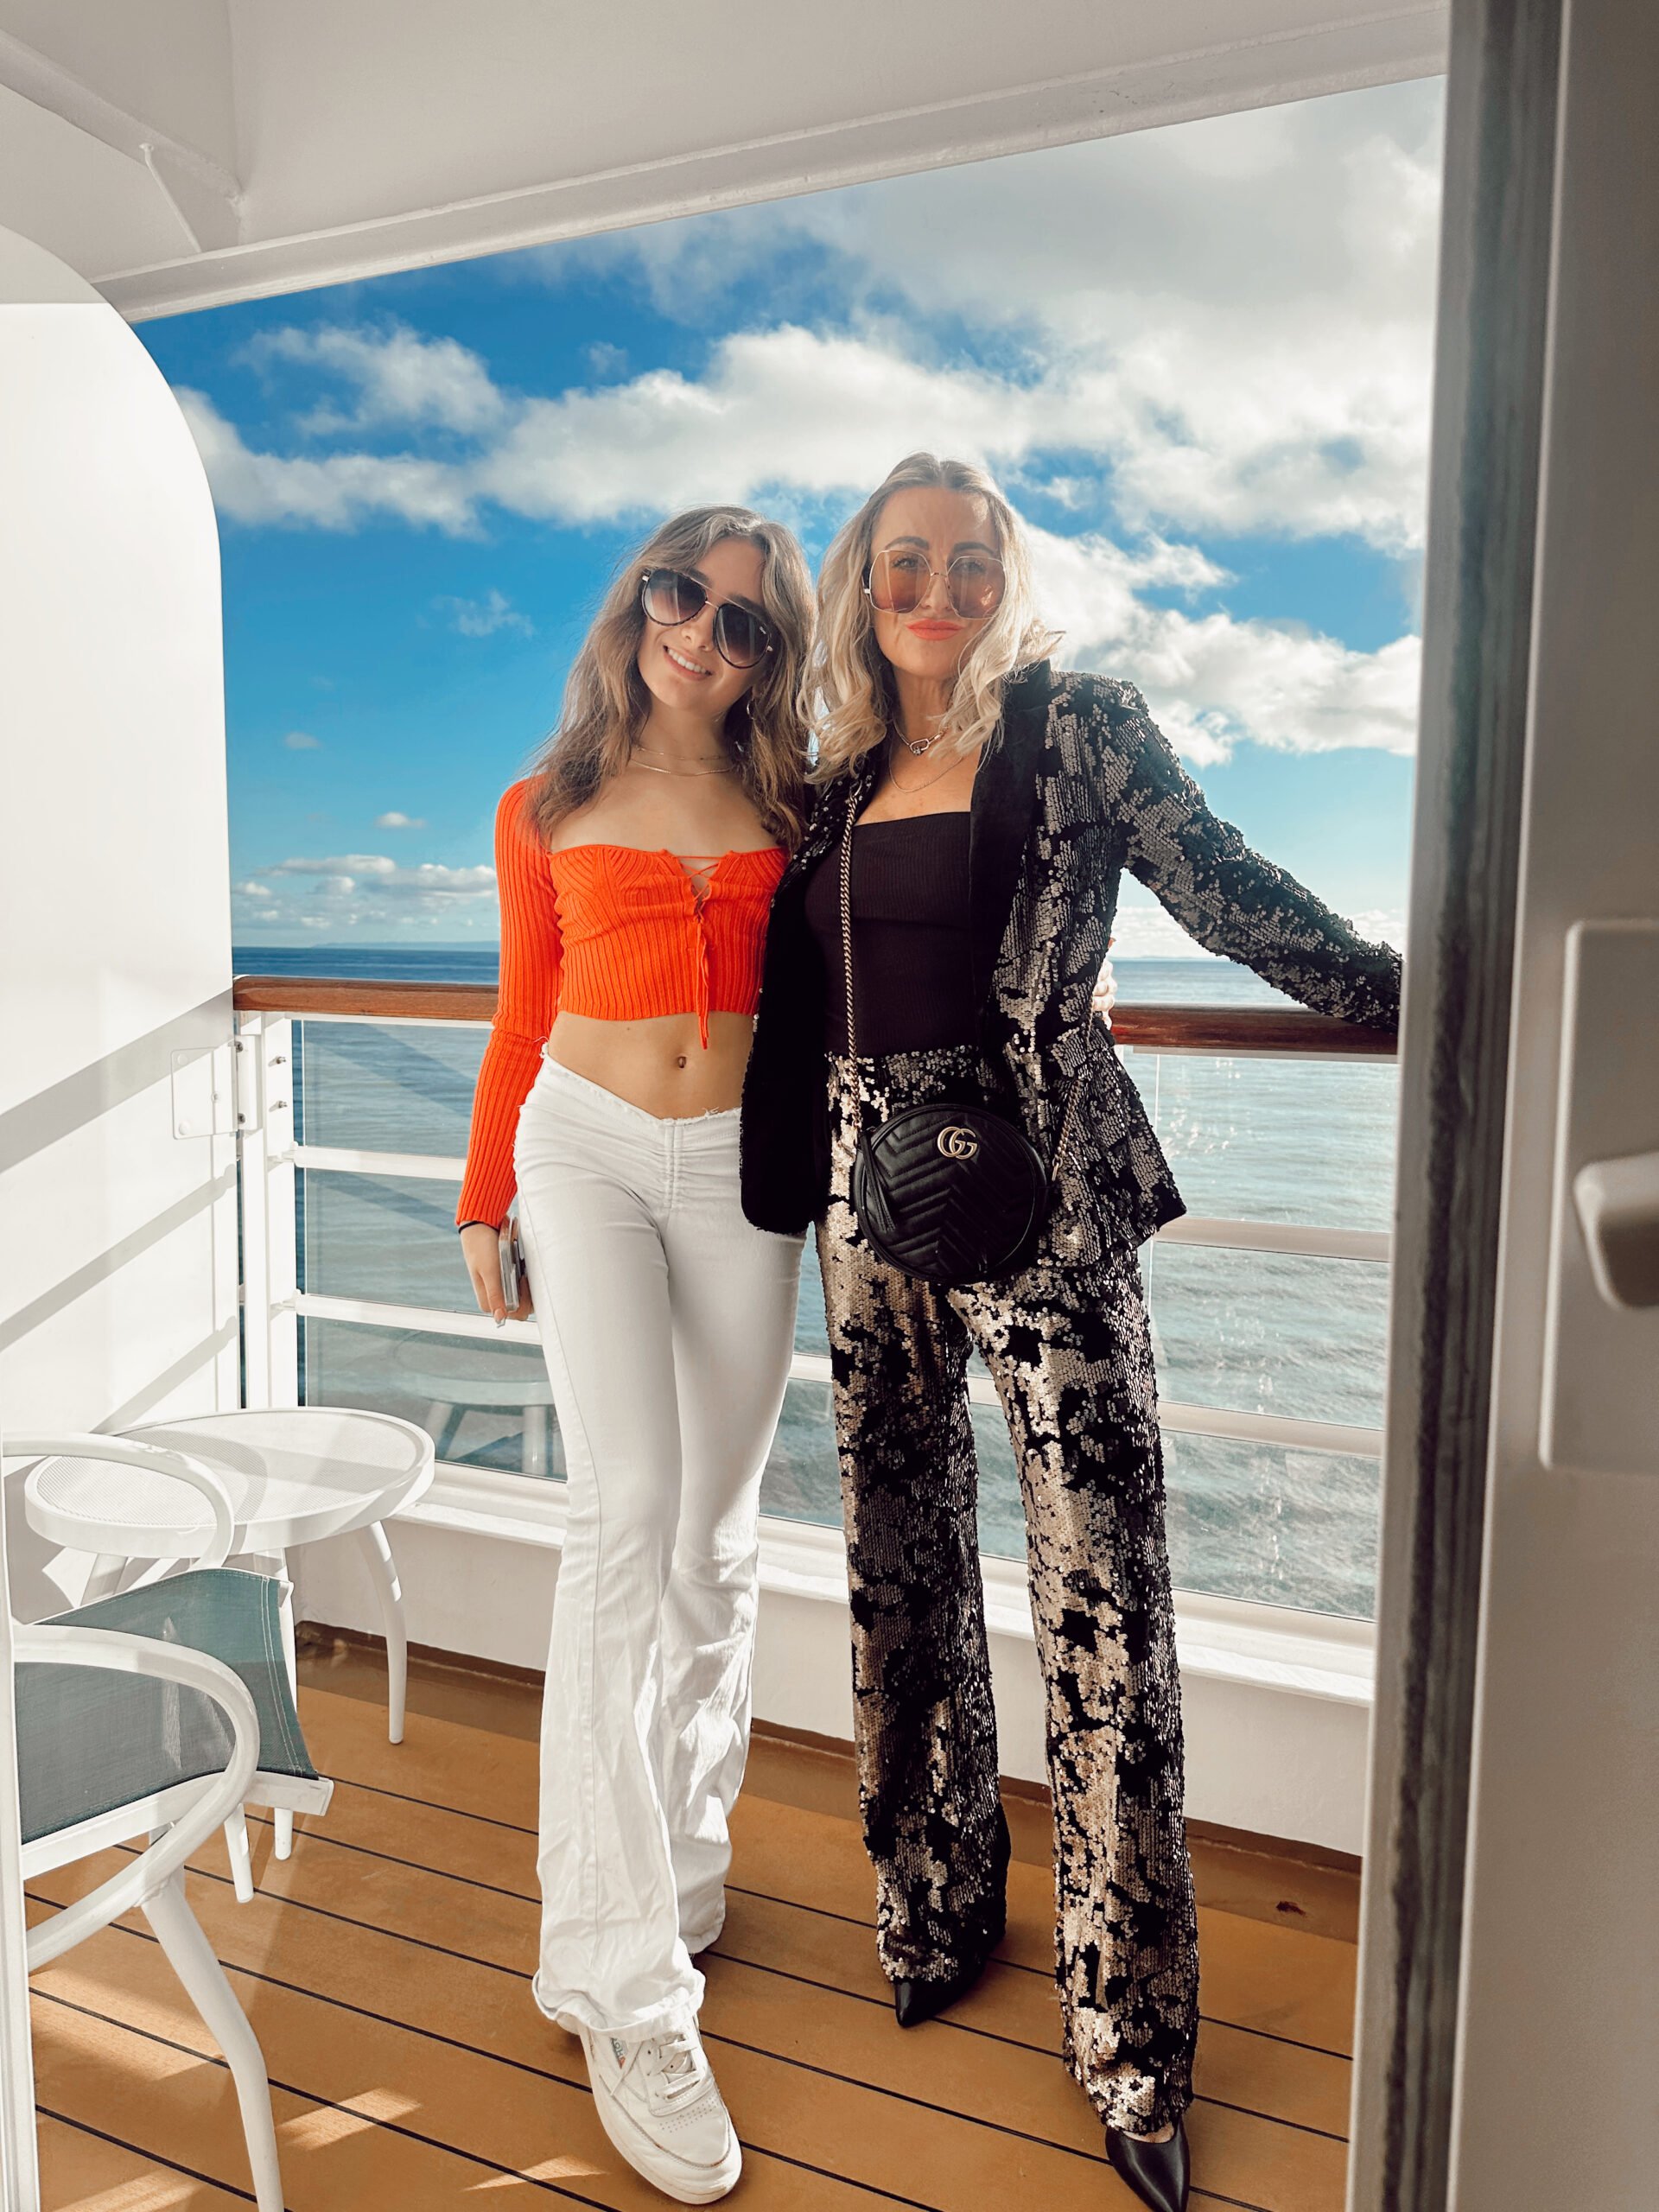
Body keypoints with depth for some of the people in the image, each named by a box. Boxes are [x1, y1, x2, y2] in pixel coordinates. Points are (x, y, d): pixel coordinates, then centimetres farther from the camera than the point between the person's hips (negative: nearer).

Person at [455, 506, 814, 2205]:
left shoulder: (785, 799, 8)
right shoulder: (550, 809, 5)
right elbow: (523, 1017, 10)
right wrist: (485, 1200, 11)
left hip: (741, 1169, 2)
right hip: (591, 1152, -2)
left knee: (715, 1532, 8)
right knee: (625, 1508, -14)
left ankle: (682, 1869, 28)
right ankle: (628, 1983, -4)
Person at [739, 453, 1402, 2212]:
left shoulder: (1076, 727, 3)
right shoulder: (836, 777, 15)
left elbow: (1220, 888, 0)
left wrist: (1405, 996, -4)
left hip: (1038, 1192, -4)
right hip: (868, 1190, 5)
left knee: (1101, 1589, -3)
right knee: (901, 1561, 13)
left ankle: (1132, 2038, 15)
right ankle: (937, 1915, 34)